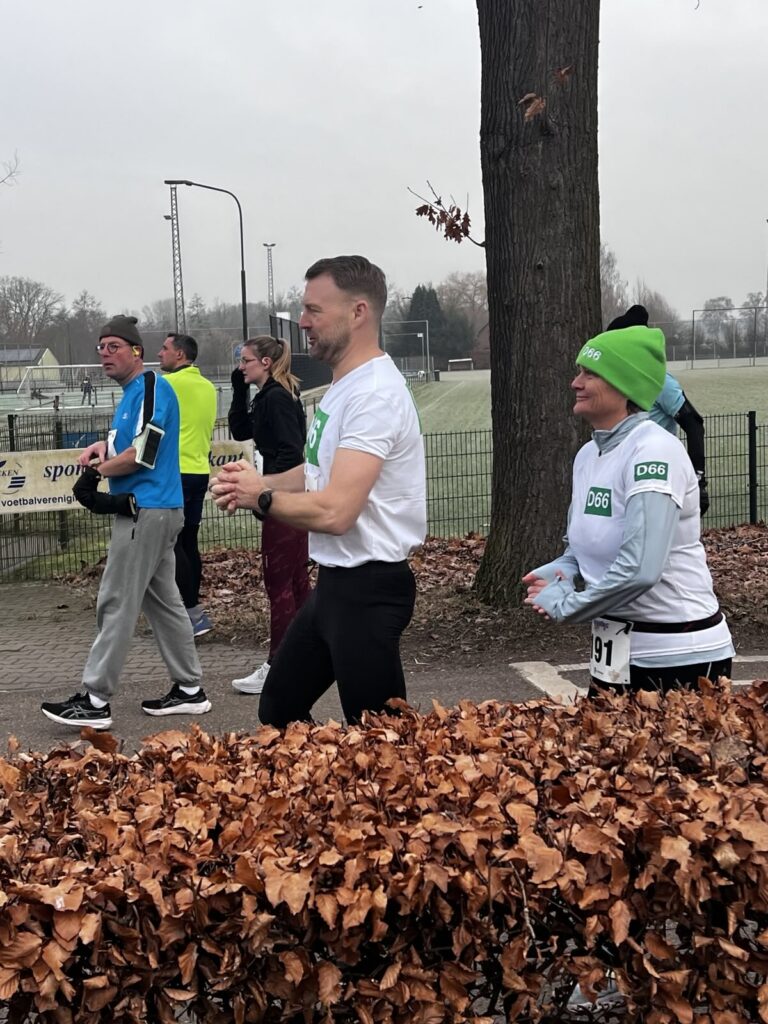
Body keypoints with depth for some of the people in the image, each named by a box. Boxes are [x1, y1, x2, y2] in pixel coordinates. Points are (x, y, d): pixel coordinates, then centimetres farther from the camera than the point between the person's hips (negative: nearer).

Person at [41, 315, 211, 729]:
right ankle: (189, 689, 17)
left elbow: (143, 454, -19)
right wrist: (104, 446, 7)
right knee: (162, 600, 12)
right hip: (152, 511, 10)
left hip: (146, 511, -10)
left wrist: (99, 468, -5)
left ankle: (94, 700, -5)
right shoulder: (132, 393, 17)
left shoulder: (151, 387, -12)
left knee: (116, 603, -8)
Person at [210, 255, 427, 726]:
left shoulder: (375, 393, -22)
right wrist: (259, 482, 3)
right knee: (279, 710, 20)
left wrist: (262, 497, -11)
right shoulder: (343, 385, 11)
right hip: (335, 581, 11)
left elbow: (334, 511, -29)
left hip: (369, 588, -11)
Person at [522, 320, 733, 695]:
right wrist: (560, 574, -4)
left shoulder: (654, 450, -19)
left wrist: (565, 605, -16)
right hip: (614, 651, 8)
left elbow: (640, 568, -29)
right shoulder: (587, 455, 5)